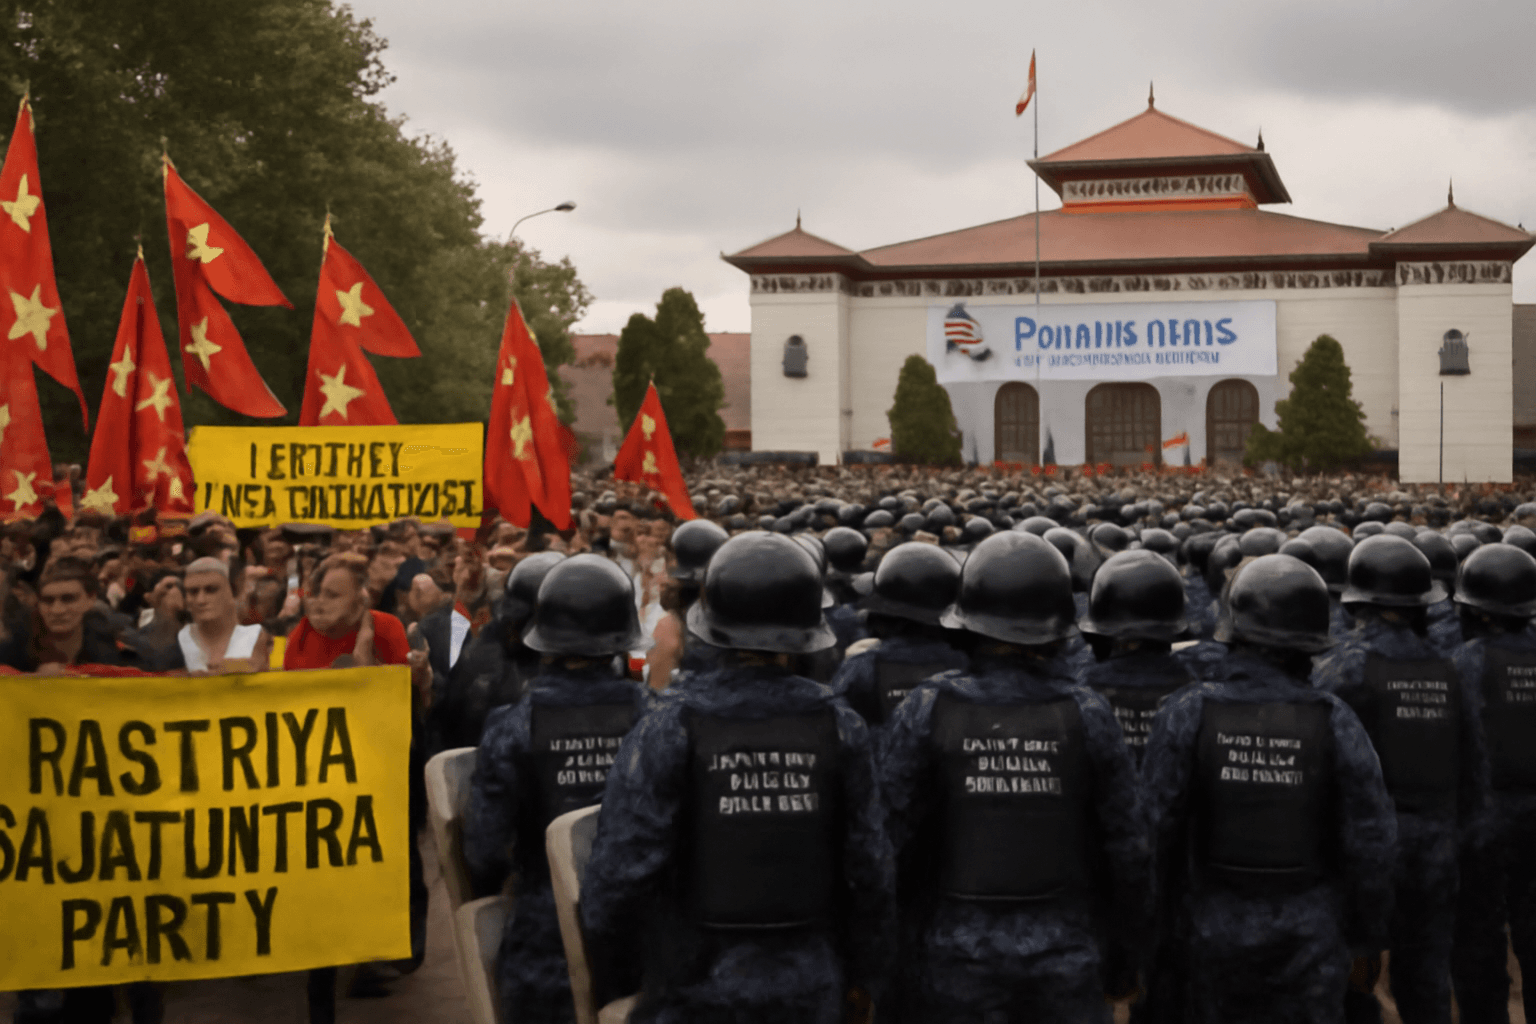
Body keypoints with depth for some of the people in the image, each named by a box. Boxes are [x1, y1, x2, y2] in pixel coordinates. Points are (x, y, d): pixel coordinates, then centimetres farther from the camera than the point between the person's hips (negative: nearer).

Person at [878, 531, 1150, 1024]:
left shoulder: (928, 711, -9)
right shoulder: (1088, 716, -5)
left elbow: (889, 837, -8)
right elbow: (1129, 848, -1)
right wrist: (1122, 961, 12)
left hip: (957, 958, -1)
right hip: (1068, 958, 1)